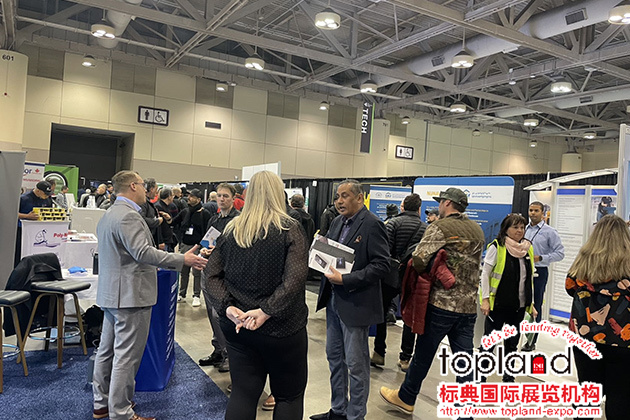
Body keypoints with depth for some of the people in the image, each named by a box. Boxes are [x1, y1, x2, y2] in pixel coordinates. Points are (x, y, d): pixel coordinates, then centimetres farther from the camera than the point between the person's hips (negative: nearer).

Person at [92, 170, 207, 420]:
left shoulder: (109, 214, 15)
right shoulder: (128, 215, -19)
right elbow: (143, 252, -26)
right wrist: (183, 260, -23)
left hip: (110, 293, 11)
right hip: (130, 295, -11)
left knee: (107, 350, 19)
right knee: (127, 356, -2)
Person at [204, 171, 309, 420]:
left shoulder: (231, 229, 3)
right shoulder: (289, 229, -11)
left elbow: (211, 274, 0)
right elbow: (295, 279, -23)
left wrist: (227, 307, -9)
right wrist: (266, 311, -21)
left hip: (237, 326, 5)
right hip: (281, 327, -4)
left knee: (243, 393, 15)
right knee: (289, 395, 14)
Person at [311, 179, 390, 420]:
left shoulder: (372, 225, -14)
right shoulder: (338, 222, 9)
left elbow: (381, 265, -20)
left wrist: (345, 280, -23)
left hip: (355, 303, -8)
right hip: (333, 300, 8)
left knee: (356, 363, 5)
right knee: (334, 357, 19)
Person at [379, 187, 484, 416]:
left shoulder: (439, 227, -12)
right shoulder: (477, 230, 10)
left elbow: (419, 260, -22)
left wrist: (425, 271, -2)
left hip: (441, 302, -5)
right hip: (469, 305, 6)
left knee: (423, 352, 10)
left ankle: (405, 398, 27)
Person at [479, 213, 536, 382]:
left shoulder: (528, 248, 8)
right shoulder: (497, 247, -9)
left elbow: (530, 278, 14)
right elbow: (485, 273, -8)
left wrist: (531, 303, 13)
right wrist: (485, 299, -13)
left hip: (519, 305, 5)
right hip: (497, 304, -5)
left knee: (512, 343, 15)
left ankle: (508, 377, 29)